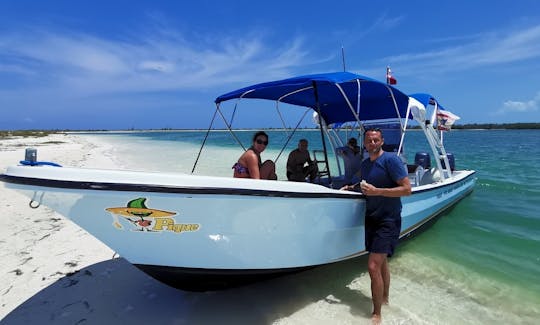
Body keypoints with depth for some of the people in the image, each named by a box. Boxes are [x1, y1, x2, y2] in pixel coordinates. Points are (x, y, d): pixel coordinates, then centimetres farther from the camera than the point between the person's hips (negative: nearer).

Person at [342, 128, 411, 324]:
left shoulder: (391, 160, -13)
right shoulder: (365, 164, 11)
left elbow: (407, 189, -17)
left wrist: (376, 191, -23)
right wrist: (353, 189, 5)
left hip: (387, 221, -7)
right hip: (371, 218, 7)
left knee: (374, 266, -12)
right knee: (382, 262, 20)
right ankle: (384, 298, 38)